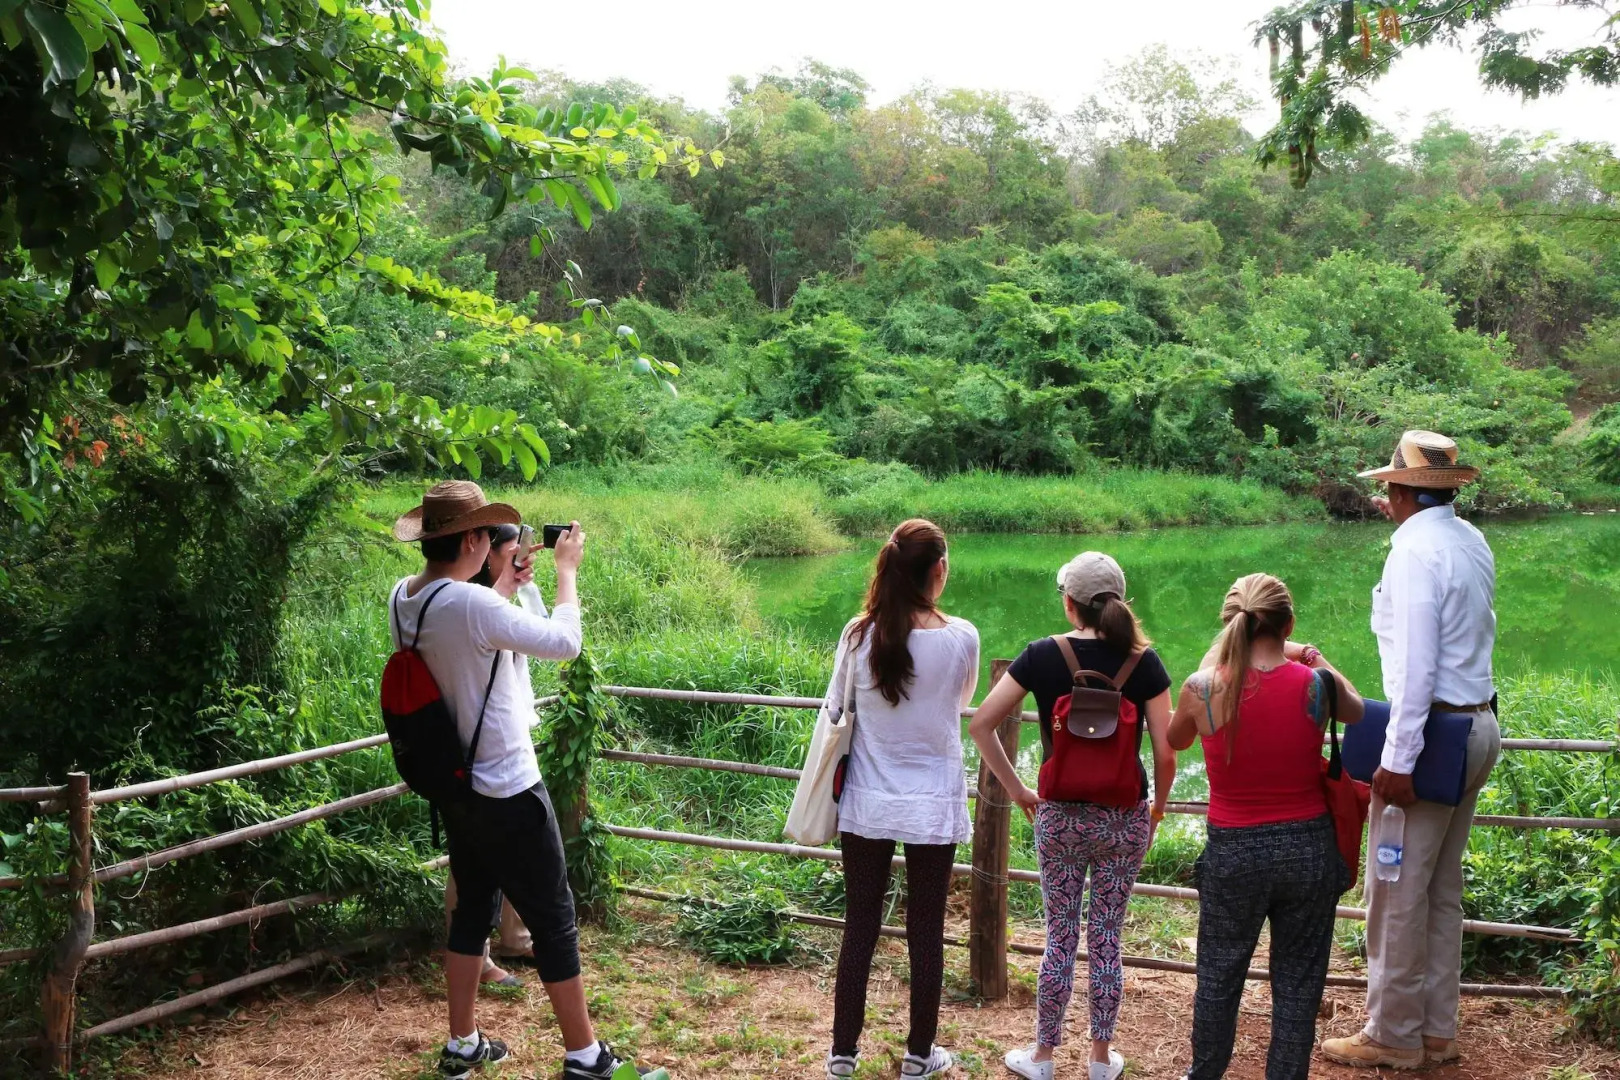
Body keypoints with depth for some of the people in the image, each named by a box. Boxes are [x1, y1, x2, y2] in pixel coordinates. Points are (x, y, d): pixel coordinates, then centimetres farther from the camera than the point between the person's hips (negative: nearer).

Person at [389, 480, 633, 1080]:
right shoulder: (470, 604, -27)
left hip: (457, 789, 8)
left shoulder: (402, 599, -1)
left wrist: (507, 582, 16)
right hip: (508, 793, -8)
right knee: (553, 923, 4)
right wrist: (567, 570, -8)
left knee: (472, 907, 20)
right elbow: (564, 642, -20)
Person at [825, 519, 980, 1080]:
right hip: (932, 806, -1)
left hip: (867, 802, 2)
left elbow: (836, 707, 3)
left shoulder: (860, 634, -11)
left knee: (860, 925, 13)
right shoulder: (961, 636, -13)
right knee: (926, 931, 12)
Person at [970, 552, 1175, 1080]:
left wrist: (1016, 789, 1)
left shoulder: (1043, 656, -8)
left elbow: (980, 724, -8)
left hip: (1060, 816, 0)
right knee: (1107, 939, 13)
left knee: (1060, 937, 13)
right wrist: (1157, 808, 8)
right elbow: (1165, 752, -9)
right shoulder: (1143, 662, -8)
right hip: (1125, 819, 1)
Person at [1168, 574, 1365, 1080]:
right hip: (1307, 848, 0)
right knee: (1297, 985, 14)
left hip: (1233, 851, 0)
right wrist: (1313, 658, 25)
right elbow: (1357, 711, 13)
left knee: (1218, 977, 19)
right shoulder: (1315, 684, -12)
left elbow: (1175, 740, 9)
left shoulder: (1202, 688, -14)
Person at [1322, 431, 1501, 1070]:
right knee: (1443, 891, 16)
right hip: (1478, 727, 9)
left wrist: (1398, 759, -22)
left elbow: (1415, 665, -21)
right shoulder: (1471, 542, 10)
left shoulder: (1416, 549, -16)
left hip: (1433, 732, -9)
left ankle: (1393, 1036, 10)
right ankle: (1437, 1029, 24)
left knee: (1397, 893, 1)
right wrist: (1402, 526, 31)